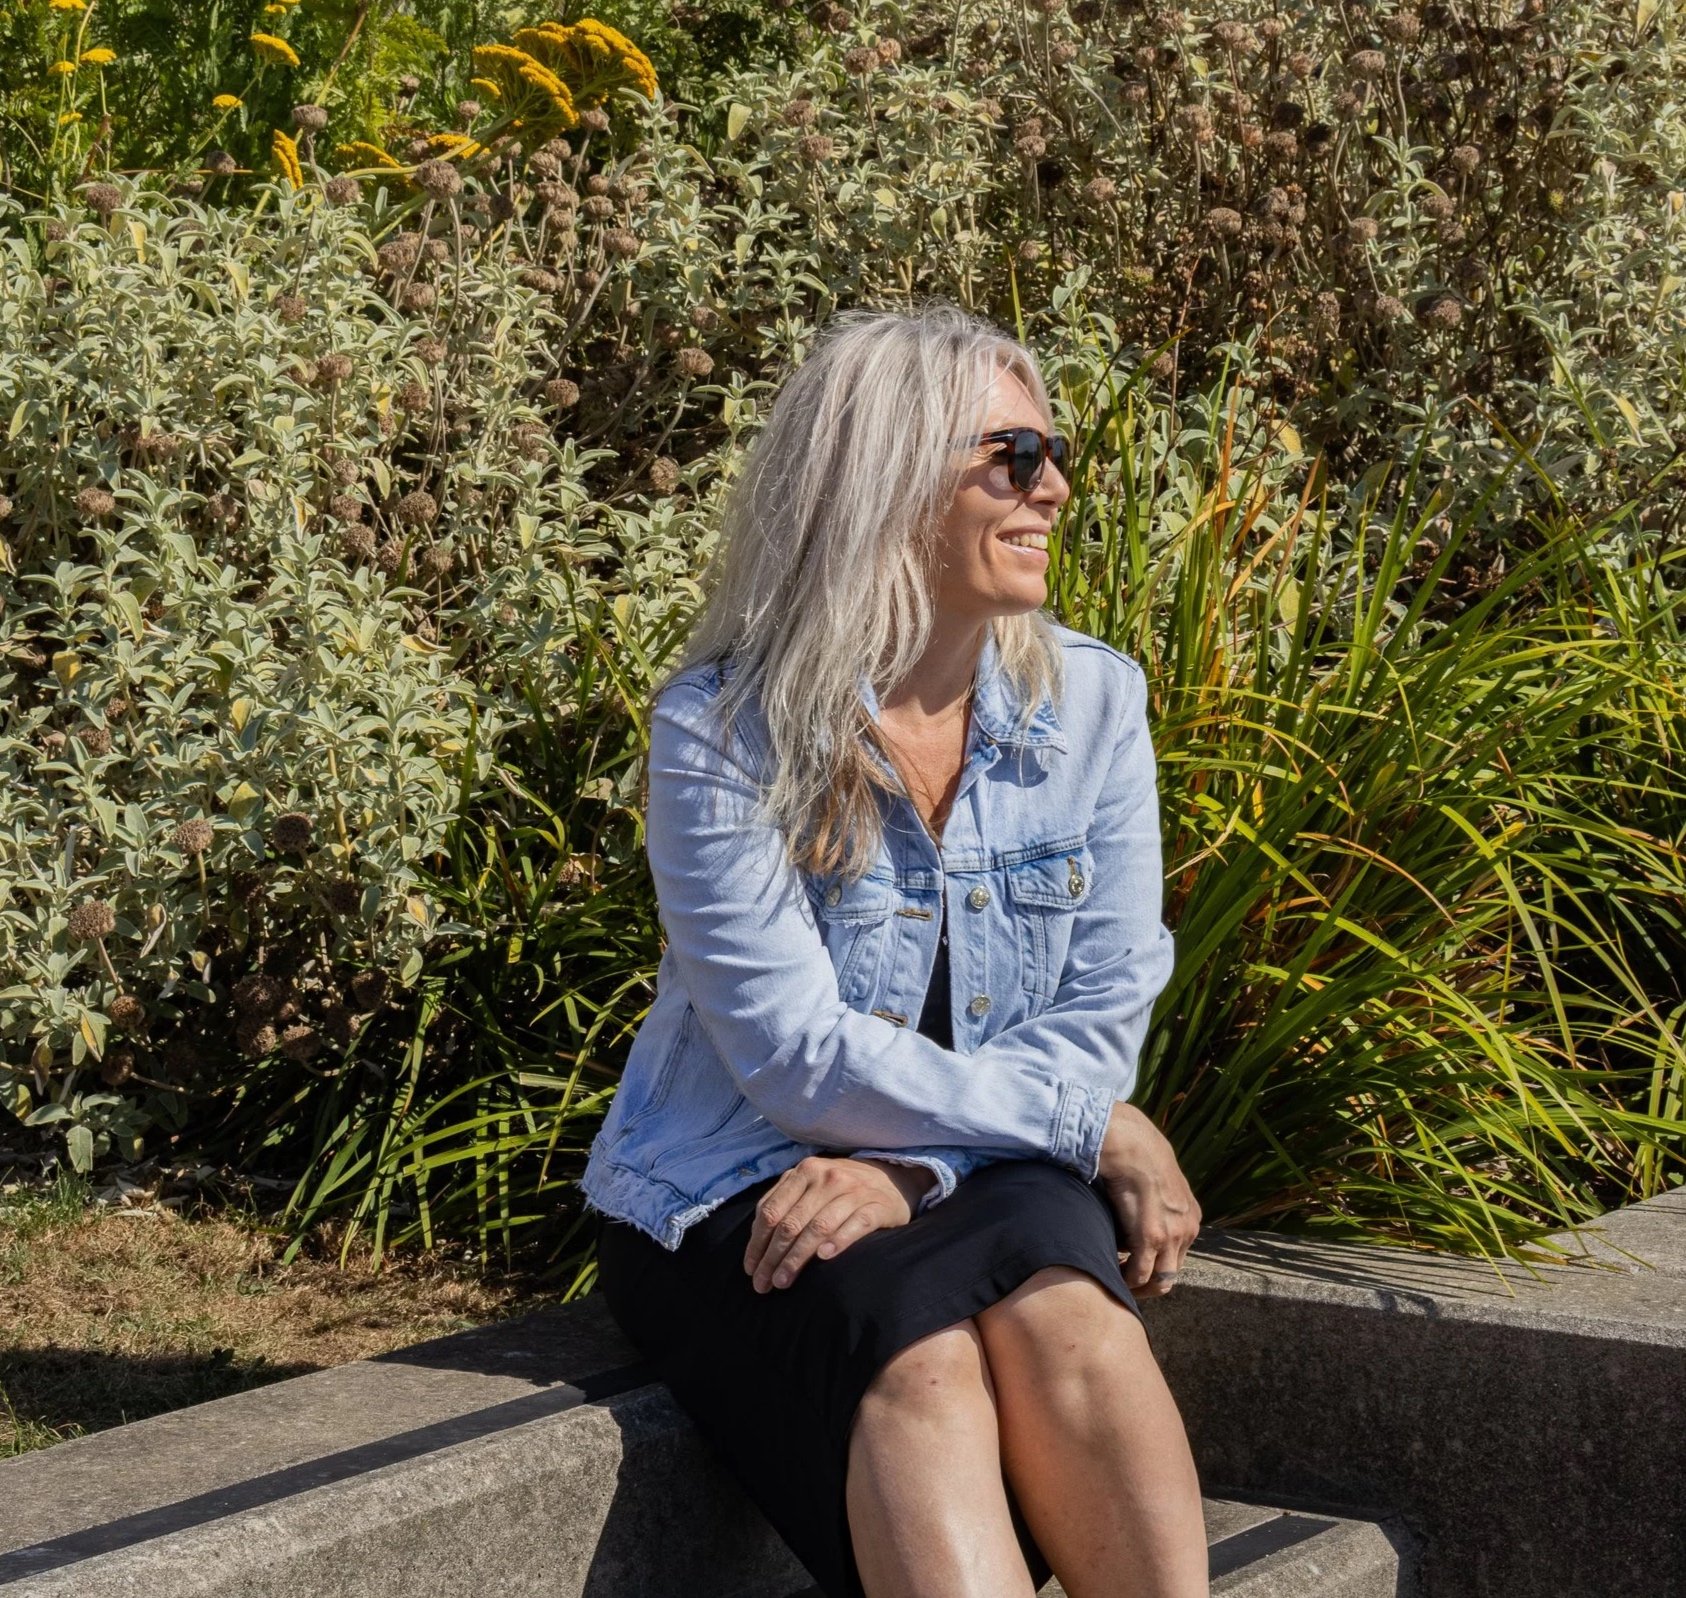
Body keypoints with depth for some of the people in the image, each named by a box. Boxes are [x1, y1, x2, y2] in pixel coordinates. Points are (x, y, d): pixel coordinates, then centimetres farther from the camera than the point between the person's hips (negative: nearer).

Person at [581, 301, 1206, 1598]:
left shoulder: (1093, 701, 1)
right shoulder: (722, 729, -10)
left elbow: (1104, 1015, -2)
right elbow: (796, 1057, -15)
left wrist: (907, 1163, -17)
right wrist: (1092, 1125, -13)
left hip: (983, 1181, 3)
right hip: (736, 1199, -3)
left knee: (1062, 1313, -33)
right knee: (921, 1357, -35)